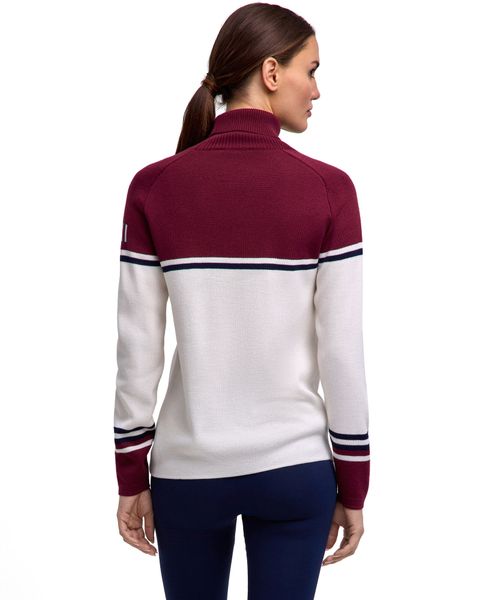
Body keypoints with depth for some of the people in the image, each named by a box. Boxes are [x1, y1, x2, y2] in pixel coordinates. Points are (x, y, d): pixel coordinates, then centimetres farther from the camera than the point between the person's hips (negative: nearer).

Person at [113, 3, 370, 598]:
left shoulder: (153, 186, -7)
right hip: (294, 468, -1)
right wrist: (352, 486, 2)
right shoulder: (328, 189, -11)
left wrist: (131, 477, 7)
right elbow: (343, 354, -9)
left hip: (187, 468, 2)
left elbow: (137, 348, -4)